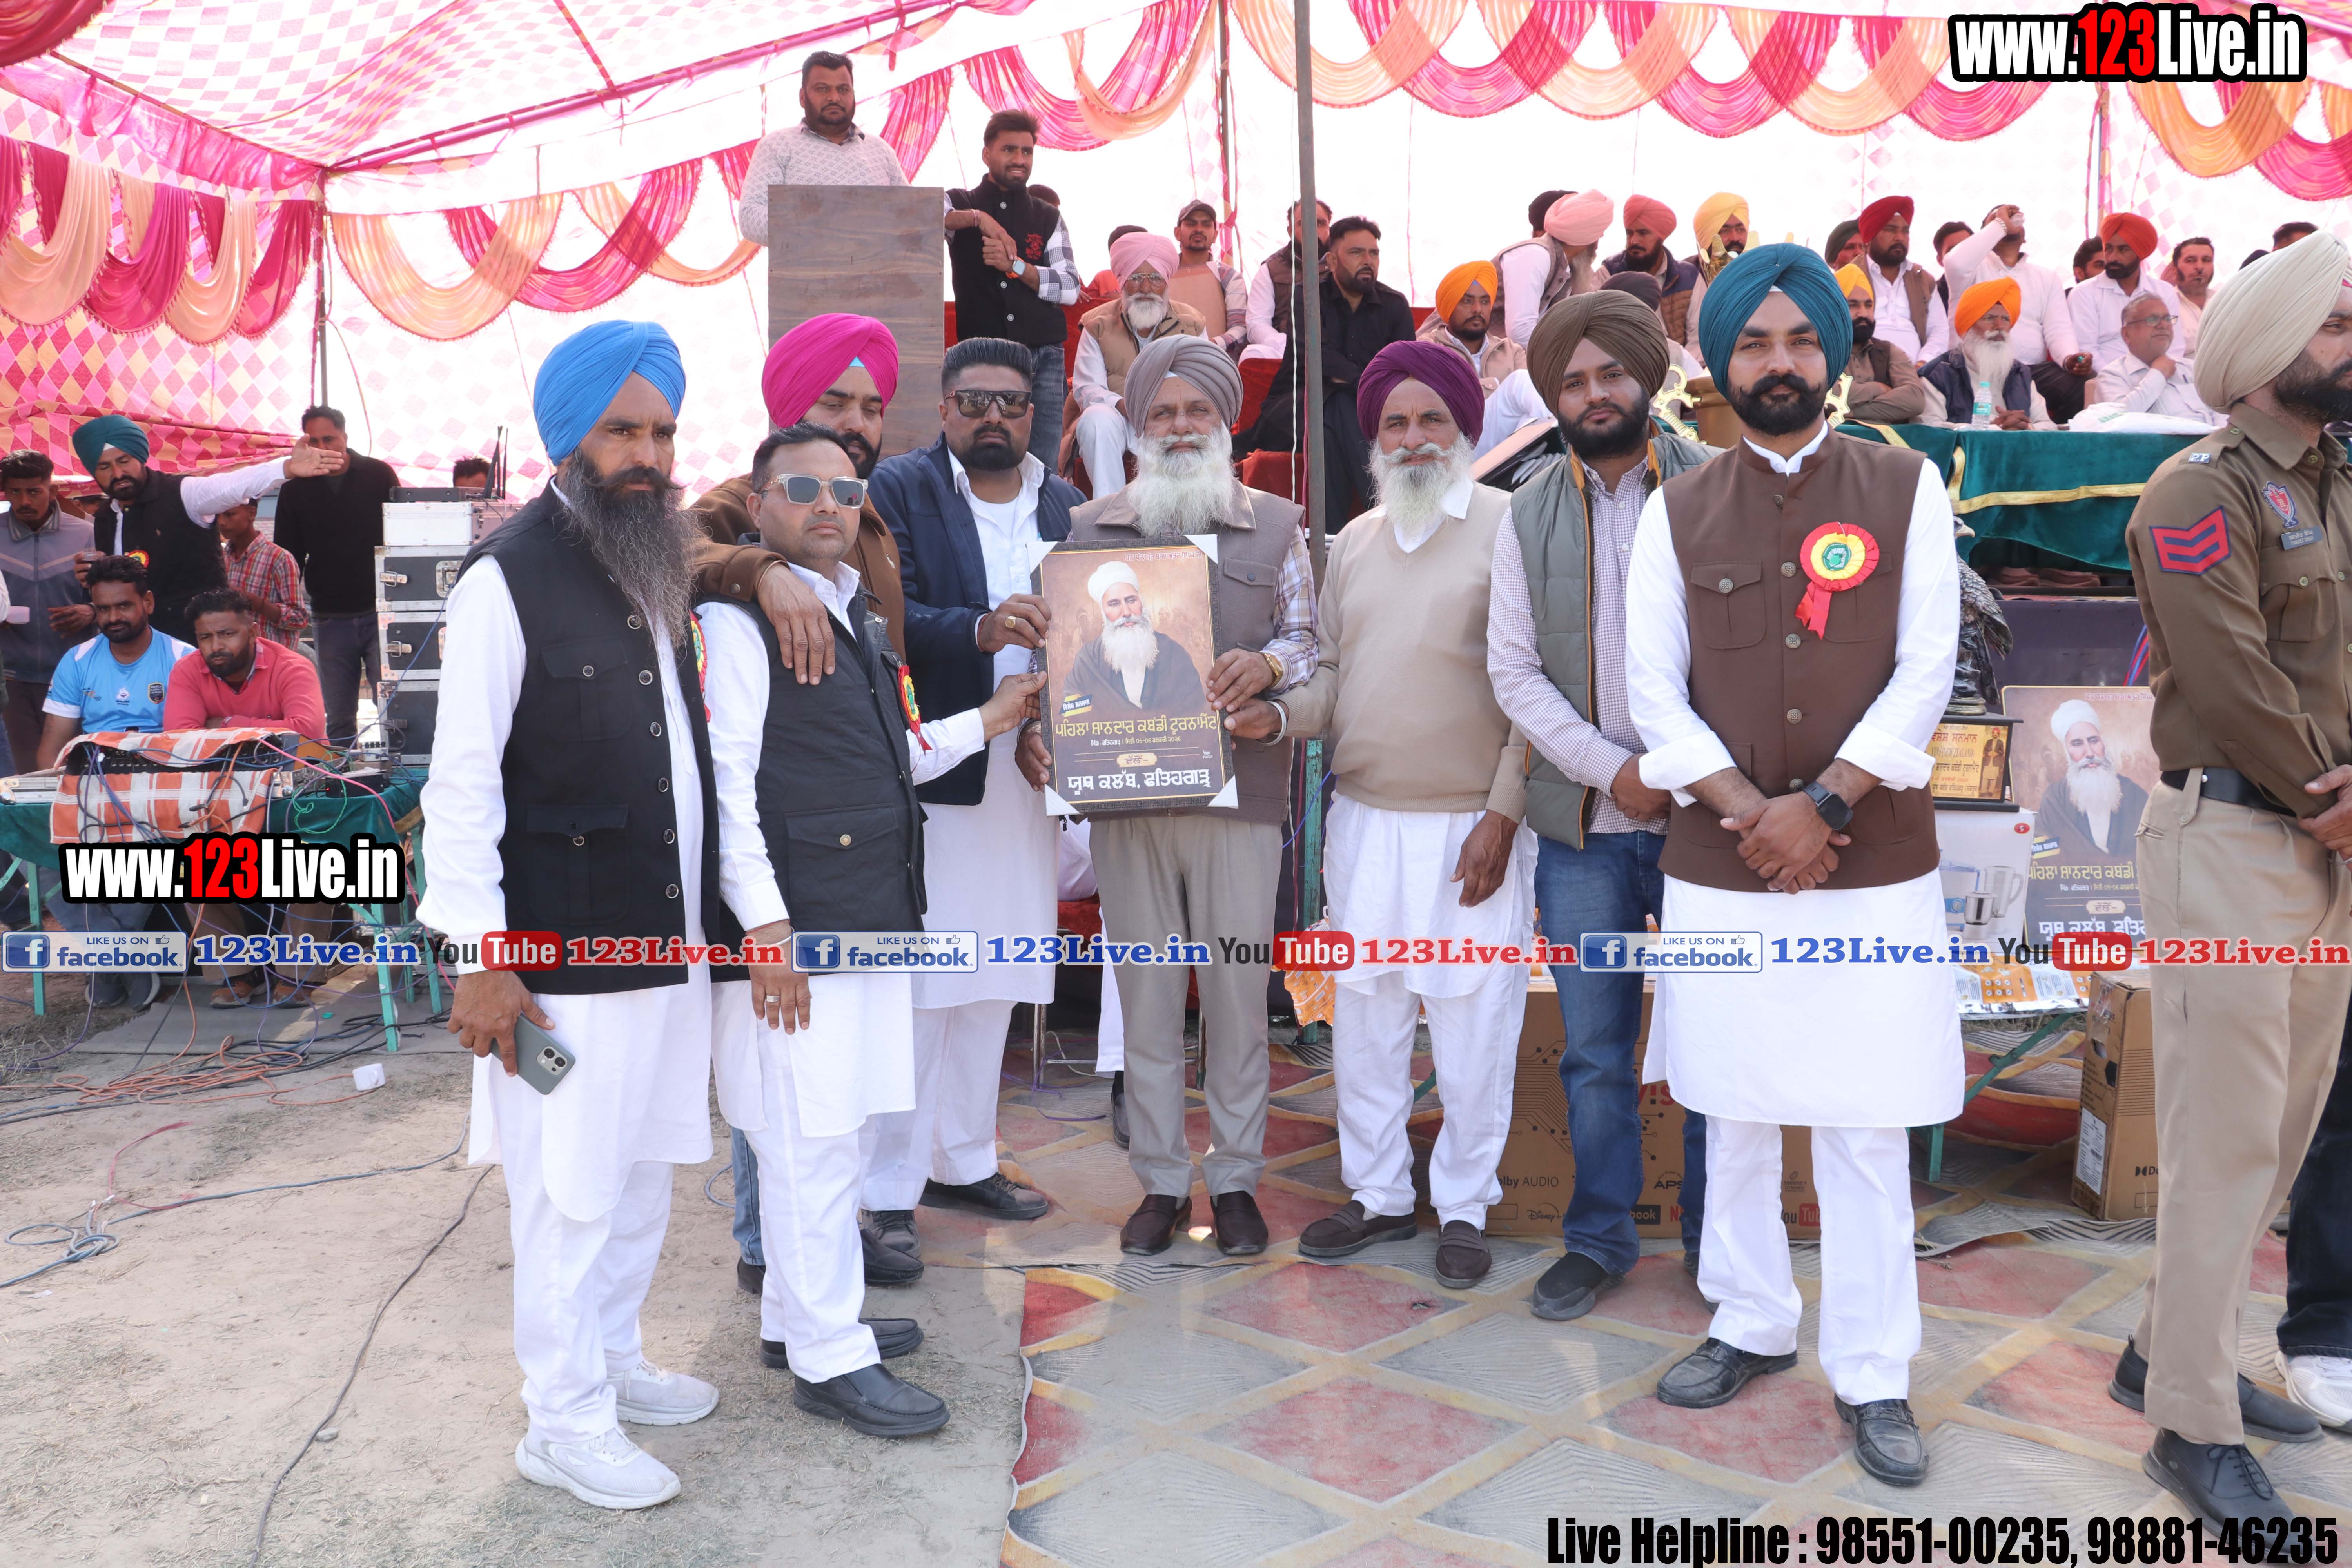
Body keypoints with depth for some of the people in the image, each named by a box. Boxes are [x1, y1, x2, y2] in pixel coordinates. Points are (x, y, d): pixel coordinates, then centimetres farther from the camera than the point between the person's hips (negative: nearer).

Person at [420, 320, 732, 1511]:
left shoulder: (667, 567, 10)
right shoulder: (511, 577, -13)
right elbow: (461, 779, -15)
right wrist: (480, 956, -17)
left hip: (672, 935, 8)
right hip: (568, 954, -7)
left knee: (646, 1168, 19)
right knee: (571, 1189, 4)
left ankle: (613, 1361, 39)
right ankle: (566, 1424, 22)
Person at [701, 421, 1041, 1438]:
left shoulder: (856, 616, 17)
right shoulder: (739, 622, -10)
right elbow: (724, 782, -16)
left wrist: (985, 722, 17)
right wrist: (765, 925, -20)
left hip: (870, 922, 9)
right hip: (793, 930, -9)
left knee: (825, 1133, 17)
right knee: (810, 1142, -2)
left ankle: (798, 1315, 31)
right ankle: (827, 1357, 10)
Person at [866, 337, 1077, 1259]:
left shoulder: (1068, 508, 16)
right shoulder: (900, 489, 0)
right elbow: (889, 616, -14)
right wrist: (978, 631, -29)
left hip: (1025, 778, 6)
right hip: (929, 772, -5)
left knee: (992, 983, 14)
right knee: (916, 986, -4)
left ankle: (962, 1160, 29)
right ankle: (885, 1189, 6)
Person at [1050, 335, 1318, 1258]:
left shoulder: (1274, 525, 9)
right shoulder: (1091, 528, 10)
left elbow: (1309, 639, 7)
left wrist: (1267, 665, -15)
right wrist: (1034, 728, -6)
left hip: (1238, 790, -1)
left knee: (1238, 992, 4)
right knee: (1146, 993, 7)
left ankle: (1235, 1180, 18)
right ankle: (1161, 1182, 19)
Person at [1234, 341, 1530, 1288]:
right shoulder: (1353, 543, 13)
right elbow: (1333, 671, 15)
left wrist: (1502, 813, -12)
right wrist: (1279, 714, -6)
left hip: (1473, 824, -5)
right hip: (1365, 818, 5)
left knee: (1473, 1021, 4)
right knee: (1363, 1013, 12)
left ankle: (1464, 1207, 21)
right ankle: (1378, 1193, 28)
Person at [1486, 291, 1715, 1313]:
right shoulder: (1530, 514, 8)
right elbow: (1512, 671, 4)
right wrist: (1615, 771, -8)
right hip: (1584, 823, 2)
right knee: (1594, 1050, 9)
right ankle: (1598, 1239, 25)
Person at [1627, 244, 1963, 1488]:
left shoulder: (1907, 488, 3)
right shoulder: (1677, 511, 5)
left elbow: (1927, 671, -4)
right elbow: (1653, 690, 0)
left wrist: (1821, 804, -13)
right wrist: (1749, 813, -11)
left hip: (1875, 866, -1)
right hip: (1719, 868, 2)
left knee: (1867, 1130, 4)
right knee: (1735, 1115, 12)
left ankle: (1872, 1374, 17)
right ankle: (1753, 1325, 30)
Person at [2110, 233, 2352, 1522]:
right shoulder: (2203, 492, -11)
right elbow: (2231, 682, -18)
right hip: (2229, 834, -9)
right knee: (2227, 1136, -5)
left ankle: (2171, 1352, 29)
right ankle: (2195, 1427, 7)